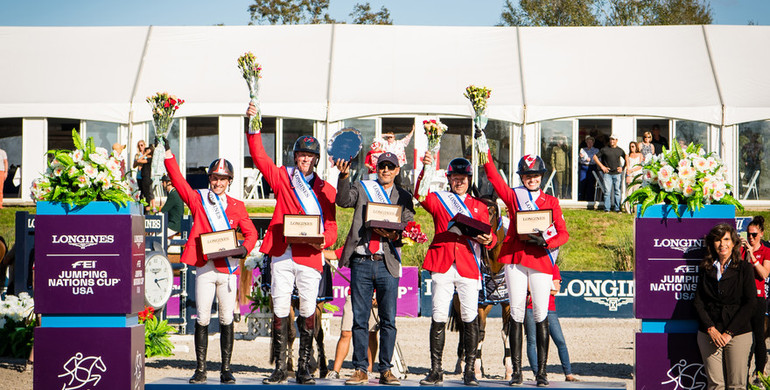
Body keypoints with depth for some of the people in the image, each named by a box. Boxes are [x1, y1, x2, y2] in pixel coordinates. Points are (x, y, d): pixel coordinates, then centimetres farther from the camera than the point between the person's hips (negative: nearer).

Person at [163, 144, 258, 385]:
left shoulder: (237, 206, 12)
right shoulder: (198, 200, 8)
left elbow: (251, 232, 11)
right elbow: (178, 180, 0)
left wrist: (245, 248, -10)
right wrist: (168, 153, -9)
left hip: (229, 268, 1)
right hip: (204, 268, -1)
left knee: (227, 320, 3)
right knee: (202, 320, -2)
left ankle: (226, 370, 9)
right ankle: (200, 370, 4)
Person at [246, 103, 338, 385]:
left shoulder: (326, 190, 13)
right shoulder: (281, 178, 12)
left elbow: (331, 225, 10)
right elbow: (259, 157, 4)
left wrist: (324, 241, -10)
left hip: (310, 256, 0)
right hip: (282, 254, 0)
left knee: (308, 311, -1)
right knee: (280, 310, -1)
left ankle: (304, 368, 7)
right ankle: (280, 368, 5)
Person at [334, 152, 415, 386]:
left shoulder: (403, 197, 13)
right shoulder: (362, 189, 11)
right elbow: (344, 201, -7)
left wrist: (395, 235, -14)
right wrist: (344, 177, -23)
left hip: (388, 263, 0)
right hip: (361, 261, 0)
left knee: (388, 320, -1)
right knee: (360, 319, 1)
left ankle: (385, 370, 6)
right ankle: (360, 370, 6)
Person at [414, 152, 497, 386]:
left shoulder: (479, 207, 20)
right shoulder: (438, 200, 15)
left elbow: (490, 237, 14)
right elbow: (420, 196, -6)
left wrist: (488, 240, -11)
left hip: (468, 266, 1)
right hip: (442, 265, -1)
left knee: (470, 318, -6)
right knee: (438, 317, -4)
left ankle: (470, 371, 0)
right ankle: (436, 371, 0)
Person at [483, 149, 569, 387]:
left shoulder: (551, 201, 15)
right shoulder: (513, 196, 14)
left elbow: (564, 233, 8)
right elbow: (493, 177, 0)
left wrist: (546, 241, -12)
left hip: (541, 258, 0)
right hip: (515, 257, 0)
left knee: (541, 314, -5)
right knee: (516, 313, -3)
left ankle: (541, 372, -1)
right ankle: (516, 371, 0)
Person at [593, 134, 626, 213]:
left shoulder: (620, 150, 10)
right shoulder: (604, 149, 4)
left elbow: (626, 159, 23)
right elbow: (595, 157, 6)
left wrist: (622, 167, 10)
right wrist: (602, 166, -1)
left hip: (617, 173, 2)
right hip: (607, 173, -2)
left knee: (617, 191, 2)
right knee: (607, 191, -6)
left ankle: (617, 208, 9)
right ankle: (607, 208, -2)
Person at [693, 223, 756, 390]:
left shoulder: (744, 268, 2)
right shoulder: (706, 269, 9)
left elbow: (750, 303, -4)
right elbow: (698, 302, 5)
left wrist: (729, 333, -10)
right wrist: (711, 329, -9)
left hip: (738, 333, -2)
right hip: (708, 333, 2)